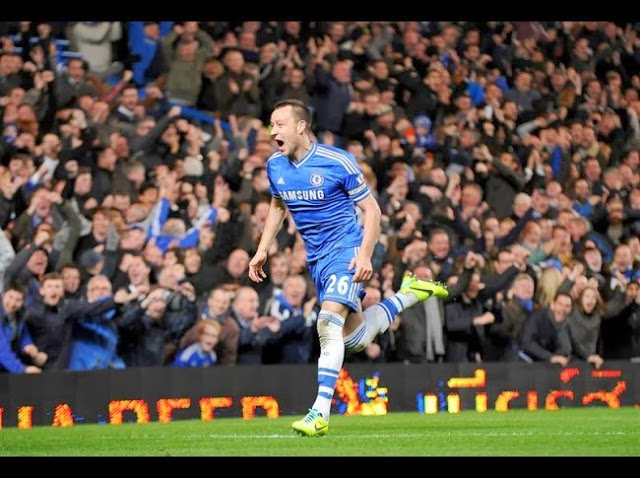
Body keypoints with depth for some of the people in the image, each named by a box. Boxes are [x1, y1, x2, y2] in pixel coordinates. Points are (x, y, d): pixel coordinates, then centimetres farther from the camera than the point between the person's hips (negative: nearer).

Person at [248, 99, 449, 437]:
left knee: (329, 322, -25)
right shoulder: (275, 166, 2)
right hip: (316, 258, 7)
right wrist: (262, 251, 12)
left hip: (346, 250, -7)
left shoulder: (338, 162, -16)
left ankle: (321, 414, -25)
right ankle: (410, 293, 35)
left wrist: (365, 255, -21)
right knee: (355, 338, 11)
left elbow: (371, 209, -10)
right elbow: (277, 206, 21)